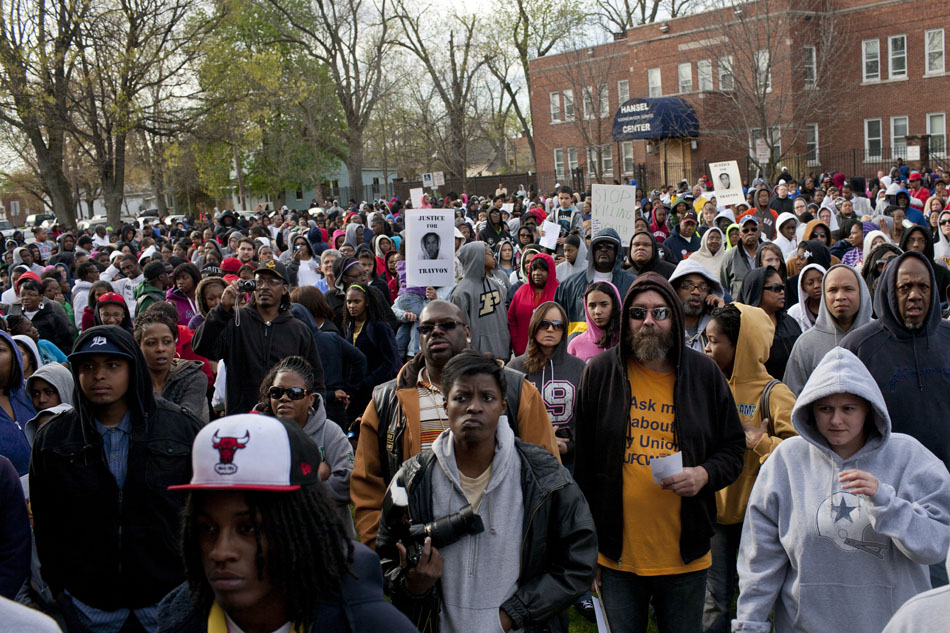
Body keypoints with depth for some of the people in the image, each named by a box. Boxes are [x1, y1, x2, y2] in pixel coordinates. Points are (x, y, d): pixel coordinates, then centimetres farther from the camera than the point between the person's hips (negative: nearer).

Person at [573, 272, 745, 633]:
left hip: (685, 559, 1)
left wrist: (705, 474, -13)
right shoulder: (601, 372, 0)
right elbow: (583, 463, 3)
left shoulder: (704, 374, 2)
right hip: (617, 556, 0)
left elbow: (733, 448, 10)